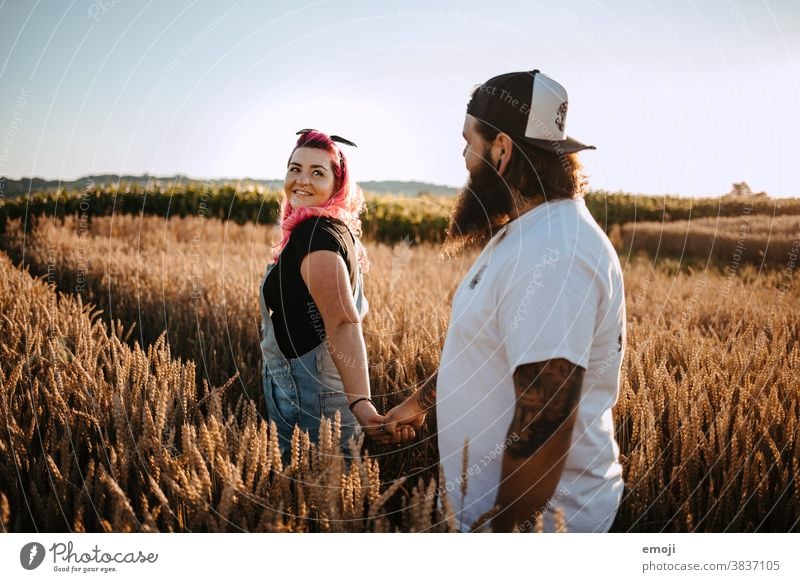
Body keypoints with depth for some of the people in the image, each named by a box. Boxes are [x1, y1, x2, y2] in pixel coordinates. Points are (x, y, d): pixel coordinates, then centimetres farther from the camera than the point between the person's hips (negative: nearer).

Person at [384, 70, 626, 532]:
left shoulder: (551, 256, -28)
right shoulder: (527, 232, 7)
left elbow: (544, 419, -30)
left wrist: (507, 527, -23)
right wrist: (422, 400, 23)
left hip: (538, 515, -9)